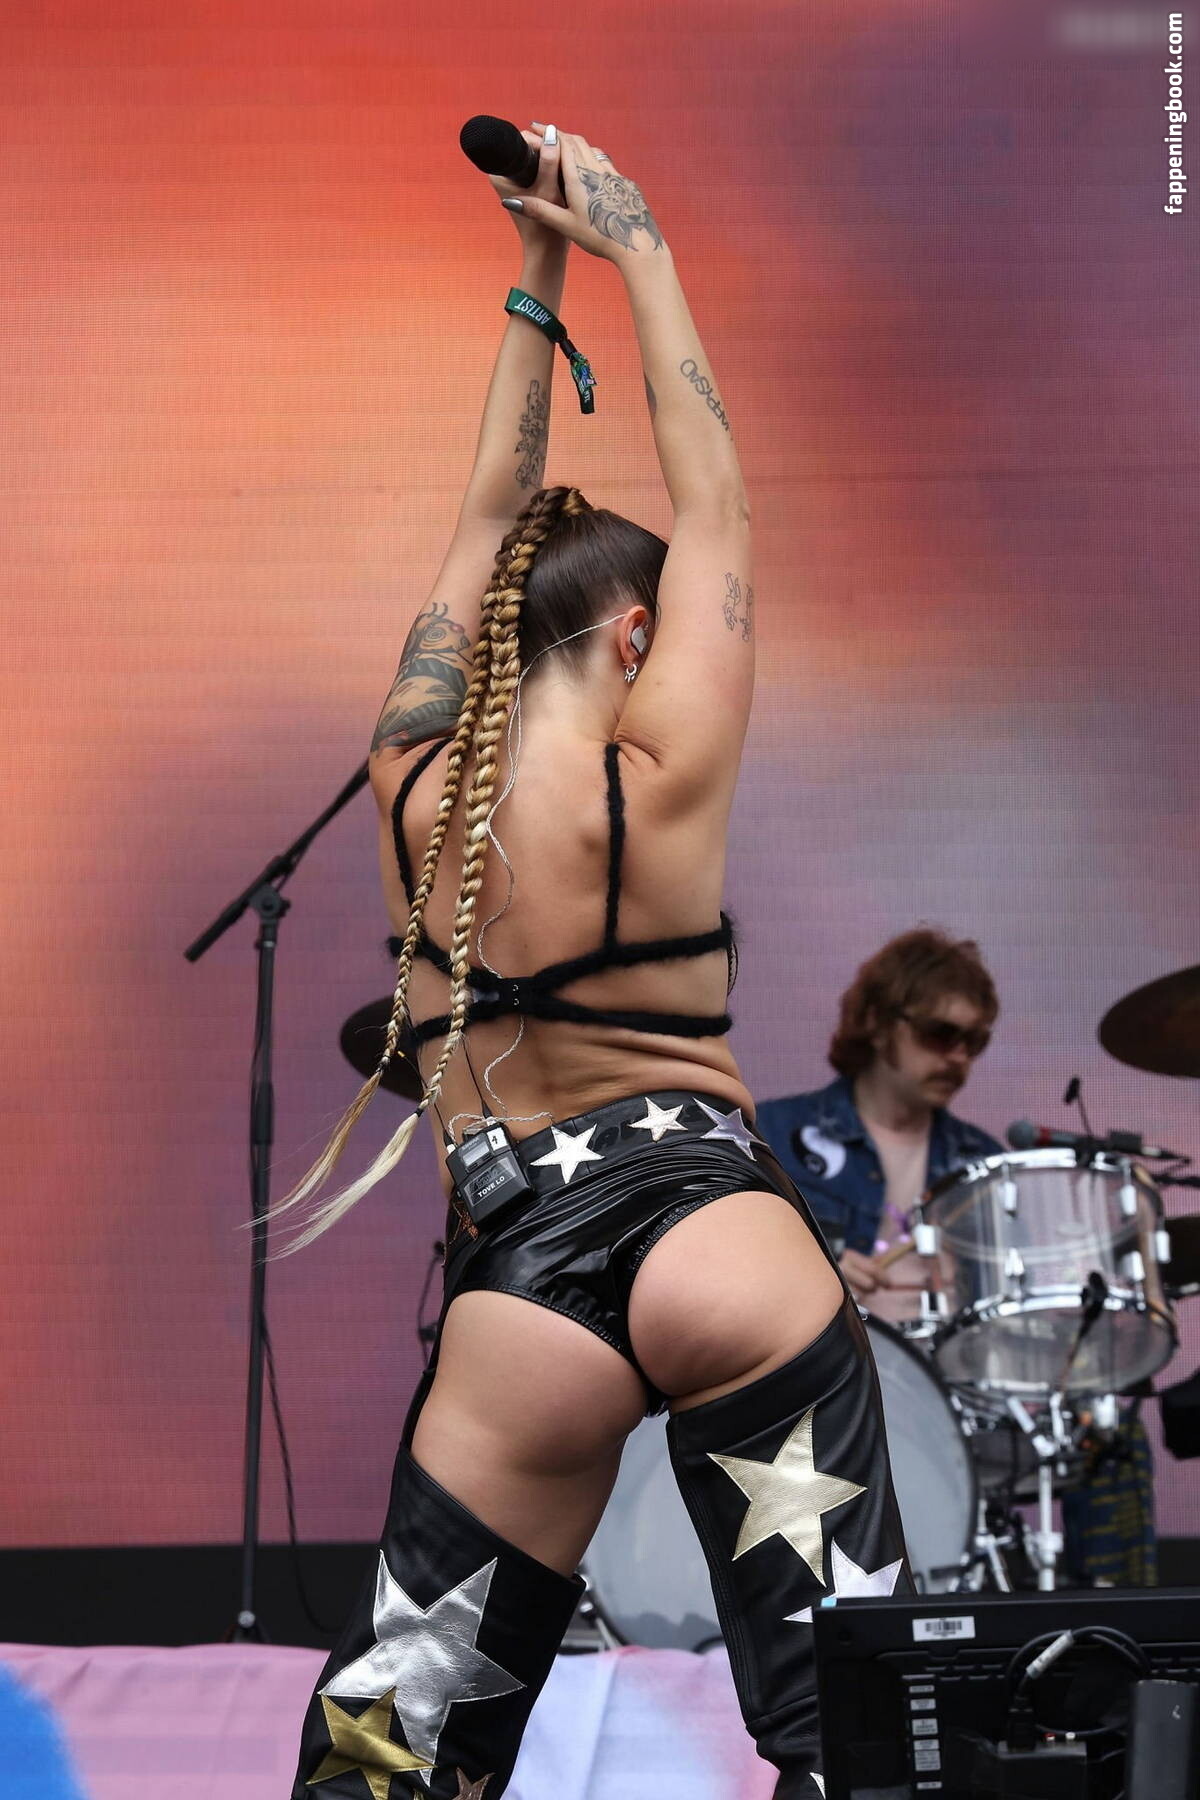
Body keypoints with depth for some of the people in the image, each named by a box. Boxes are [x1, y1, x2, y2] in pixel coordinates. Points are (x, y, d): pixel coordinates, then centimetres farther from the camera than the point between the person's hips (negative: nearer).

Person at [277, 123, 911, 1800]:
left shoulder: (412, 780, 5)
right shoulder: (659, 778, -5)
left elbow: (496, 518, 17)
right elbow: (712, 501, 4)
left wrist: (537, 281, 23)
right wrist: (637, 249, 12)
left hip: (522, 1278, 3)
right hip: (710, 1224, -3)